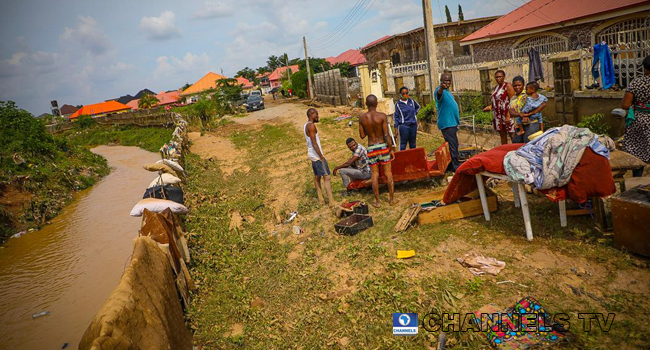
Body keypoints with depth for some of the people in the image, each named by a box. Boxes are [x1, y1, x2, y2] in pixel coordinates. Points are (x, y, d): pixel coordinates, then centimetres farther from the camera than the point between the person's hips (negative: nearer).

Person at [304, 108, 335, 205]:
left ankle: (321, 199, 20)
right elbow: (314, 143, -21)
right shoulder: (311, 126, -17)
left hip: (312, 155, 10)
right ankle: (331, 201, -12)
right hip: (317, 155, -10)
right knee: (326, 177, -10)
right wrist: (321, 157, -20)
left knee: (317, 177, 13)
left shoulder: (306, 126, 13)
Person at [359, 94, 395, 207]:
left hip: (371, 148, 2)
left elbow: (362, 136, 2)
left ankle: (377, 201, 14)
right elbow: (387, 135, -12)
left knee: (375, 175, 9)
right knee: (388, 173, 9)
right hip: (383, 146, -2)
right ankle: (392, 199, 16)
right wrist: (391, 149, -3)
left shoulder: (362, 118, -4)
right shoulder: (382, 116, -11)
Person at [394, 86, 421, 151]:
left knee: (413, 143, 13)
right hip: (403, 125, -4)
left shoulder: (412, 101, 6)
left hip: (413, 124, 4)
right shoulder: (398, 104, -3)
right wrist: (396, 128, -5)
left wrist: (415, 113, 12)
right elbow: (396, 116, -2)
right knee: (403, 143, -4)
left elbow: (418, 107, 28)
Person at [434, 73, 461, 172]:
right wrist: (441, 87, -62)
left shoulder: (447, 91, 18)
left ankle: (450, 166, 24)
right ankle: (456, 167, -5)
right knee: (453, 146, -10)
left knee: (452, 146, 16)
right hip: (447, 124, -10)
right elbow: (439, 93, -40)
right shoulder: (441, 91, -13)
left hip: (452, 123, 10)